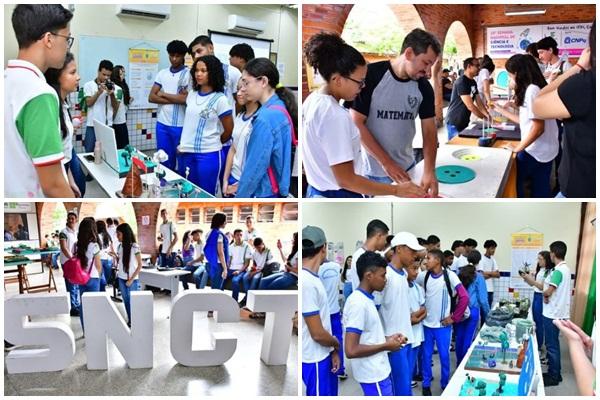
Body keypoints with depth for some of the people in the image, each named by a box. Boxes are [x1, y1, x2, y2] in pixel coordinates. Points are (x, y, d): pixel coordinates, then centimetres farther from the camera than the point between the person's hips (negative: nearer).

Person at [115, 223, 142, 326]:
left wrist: (131, 279, -12)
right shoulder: (119, 246, 4)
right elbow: (119, 261, 13)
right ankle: (130, 321, 19)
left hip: (132, 280, -5)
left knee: (132, 301, -1)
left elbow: (140, 265, -10)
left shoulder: (134, 247, -13)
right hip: (121, 278, 5)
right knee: (126, 301, 10)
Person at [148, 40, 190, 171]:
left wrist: (163, 94, -5)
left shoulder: (189, 74, -5)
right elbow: (151, 97, 2)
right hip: (162, 124, 5)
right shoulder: (162, 73, 9)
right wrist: (175, 99, -10)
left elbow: (187, 99, -15)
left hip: (180, 125, -5)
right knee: (164, 161, 13)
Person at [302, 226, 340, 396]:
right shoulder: (307, 282, -26)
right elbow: (318, 333, -23)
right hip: (315, 360, -9)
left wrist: (333, 351, 7)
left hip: (323, 355, 9)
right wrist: (336, 345, -5)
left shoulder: (312, 278, 6)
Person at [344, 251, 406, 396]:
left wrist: (387, 338, 6)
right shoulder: (358, 303, -22)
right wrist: (386, 346, -16)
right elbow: (351, 350, -26)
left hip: (379, 370, 10)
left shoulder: (366, 299, 8)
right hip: (374, 375, -10)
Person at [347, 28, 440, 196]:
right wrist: (386, 163, -18)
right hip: (372, 172, -4)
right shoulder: (370, 75, -14)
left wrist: (429, 170, -17)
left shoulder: (424, 87, 0)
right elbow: (356, 124, -14)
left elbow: (429, 130, 0)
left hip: (407, 168, 4)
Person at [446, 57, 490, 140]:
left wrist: (488, 115, -5)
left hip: (464, 122, 9)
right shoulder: (461, 82, -19)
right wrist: (486, 118, -19)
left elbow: (478, 102, 9)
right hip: (454, 123, -9)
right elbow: (470, 106, -24)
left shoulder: (473, 82, 9)